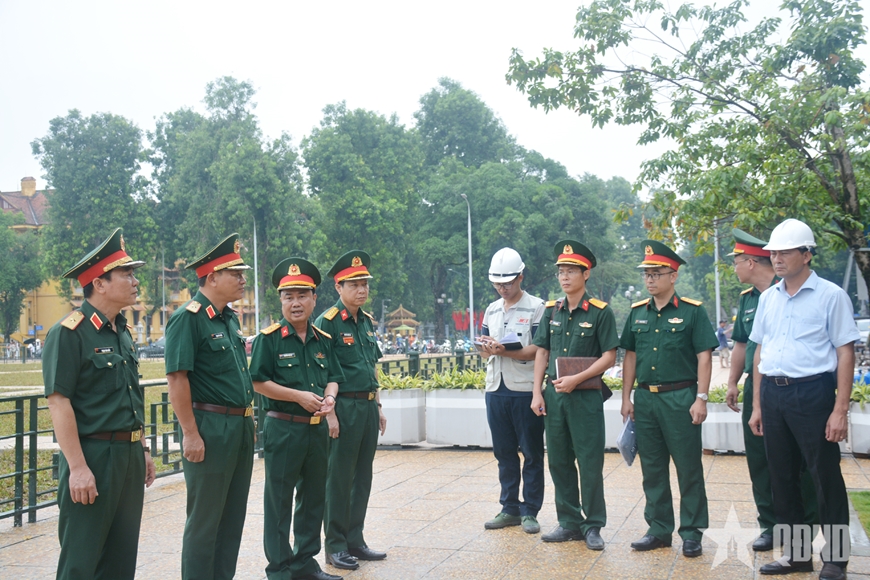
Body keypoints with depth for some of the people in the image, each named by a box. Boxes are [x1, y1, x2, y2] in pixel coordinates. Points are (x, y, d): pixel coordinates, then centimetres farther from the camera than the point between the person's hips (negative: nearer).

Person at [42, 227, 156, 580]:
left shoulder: (122, 332, 13)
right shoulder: (68, 333, -13)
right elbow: (58, 402, -18)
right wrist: (77, 468, -21)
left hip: (129, 455, 8)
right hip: (93, 456, -8)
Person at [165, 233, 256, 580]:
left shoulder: (229, 318, 13)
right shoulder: (188, 318, -13)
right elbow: (176, 378, -18)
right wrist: (190, 434, -21)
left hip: (240, 427, 9)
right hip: (209, 429, -9)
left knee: (233, 516, 15)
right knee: (205, 521, 1)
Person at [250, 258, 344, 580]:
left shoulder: (323, 339, 9)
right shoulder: (269, 338, -7)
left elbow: (333, 377, 15)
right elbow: (258, 382, -11)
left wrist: (329, 397, -7)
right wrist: (298, 396, -18)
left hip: (317, 429, 6)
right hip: (283, 428, -6)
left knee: (314, 497, 14)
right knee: (279, 501, 2)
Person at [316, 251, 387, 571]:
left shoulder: (367, 321, 12)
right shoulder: (327, 322, -11)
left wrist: (378, 406, 16)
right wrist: (329, 413, -18)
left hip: (368, 407, 7)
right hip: (343, 407, -7)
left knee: (363, 476, 13)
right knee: (339, 479, 1)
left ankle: (355, 540, 23)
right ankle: (335, 546, 11)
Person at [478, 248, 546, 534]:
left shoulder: (536, 307, -4)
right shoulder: (492, 310, 15)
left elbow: (539, 349, -13)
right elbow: (484, 349, 15)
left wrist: (505, 351, -22)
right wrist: (487, 348, -9)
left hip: (526, 390, -6)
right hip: (496, 389, 6)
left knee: (532, 453, 2)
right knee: (504, 453, 11)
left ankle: (530, 511, 10)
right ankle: (509, 508, 20)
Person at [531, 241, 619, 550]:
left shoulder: (600, 312, -5)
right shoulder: (551, 310, 9)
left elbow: (609, 356, -7)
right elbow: (542, 353, 12)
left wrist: (576, 379, -16)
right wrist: (537, 392, 4)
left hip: (585, 396, -5)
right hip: (553, 395, 5)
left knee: (590, 463, 0)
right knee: (559, 462, 10)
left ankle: (593, 526, 11)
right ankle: (569, 523, 21)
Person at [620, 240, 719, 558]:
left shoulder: (692, 311, -4)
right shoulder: (637, 312, 10)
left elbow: (704, 356, -6)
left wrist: (701, 398, -12)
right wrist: (626, 397, 9)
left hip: (680, 397, -5)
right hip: (645, 398, 5)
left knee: (688, 468, 1)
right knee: (652, 469, 11)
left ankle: (692, 532, 11)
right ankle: (659, 529, 22)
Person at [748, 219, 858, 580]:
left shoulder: (830, 296, -5)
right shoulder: (768, 298, 11)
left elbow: (845, 353, -7)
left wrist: (840, 410, -12)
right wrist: (757, 406, 14)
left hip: (812, 392, -6)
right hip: (773, 393, 6)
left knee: (825, 477, 1)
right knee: (782, 476, 12)